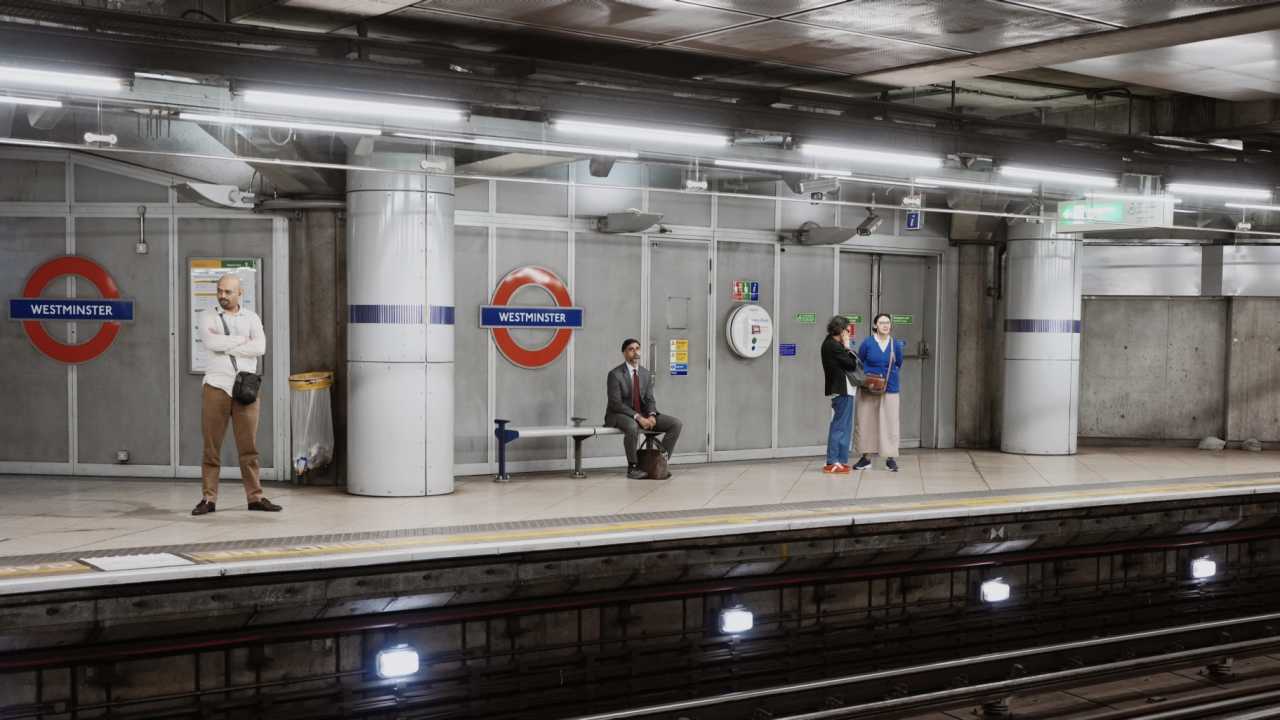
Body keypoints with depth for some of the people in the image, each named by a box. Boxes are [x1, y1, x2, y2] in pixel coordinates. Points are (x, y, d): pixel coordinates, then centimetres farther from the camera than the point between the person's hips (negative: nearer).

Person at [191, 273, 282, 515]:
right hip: (216, 386, -1)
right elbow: (210, 342, -14)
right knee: (211, 447, 0)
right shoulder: (208, 317, 8)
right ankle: (209, 499, 3)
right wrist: (242, 339, -8)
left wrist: (224, 346, -9)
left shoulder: (252, 318, 10)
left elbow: (260, 347, -8)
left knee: (249, 446, 2)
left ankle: (255, 497, 6)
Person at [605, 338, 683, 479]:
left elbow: (650, 399, 6)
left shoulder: (646, 373, 8)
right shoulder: (615, 374, -11)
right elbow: (616, 403, -17)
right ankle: (633, 467, -22)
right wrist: (638, 417, -27)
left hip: (642, 414, 6)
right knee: (633, 427, -41)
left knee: (676, 423, -9)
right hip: (619, 415, -6)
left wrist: (651, 415, -16)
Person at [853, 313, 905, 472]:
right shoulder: (867, 343, -4)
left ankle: (890, 458, 9)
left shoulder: (896, 345, 0)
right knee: (865, 422, 3)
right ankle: (865, 458, 13)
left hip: (890, 389, 1)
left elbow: (898, 365, 13)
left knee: (890, 422, 0)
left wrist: (888, 376, 3)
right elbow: (858, 364, 6)